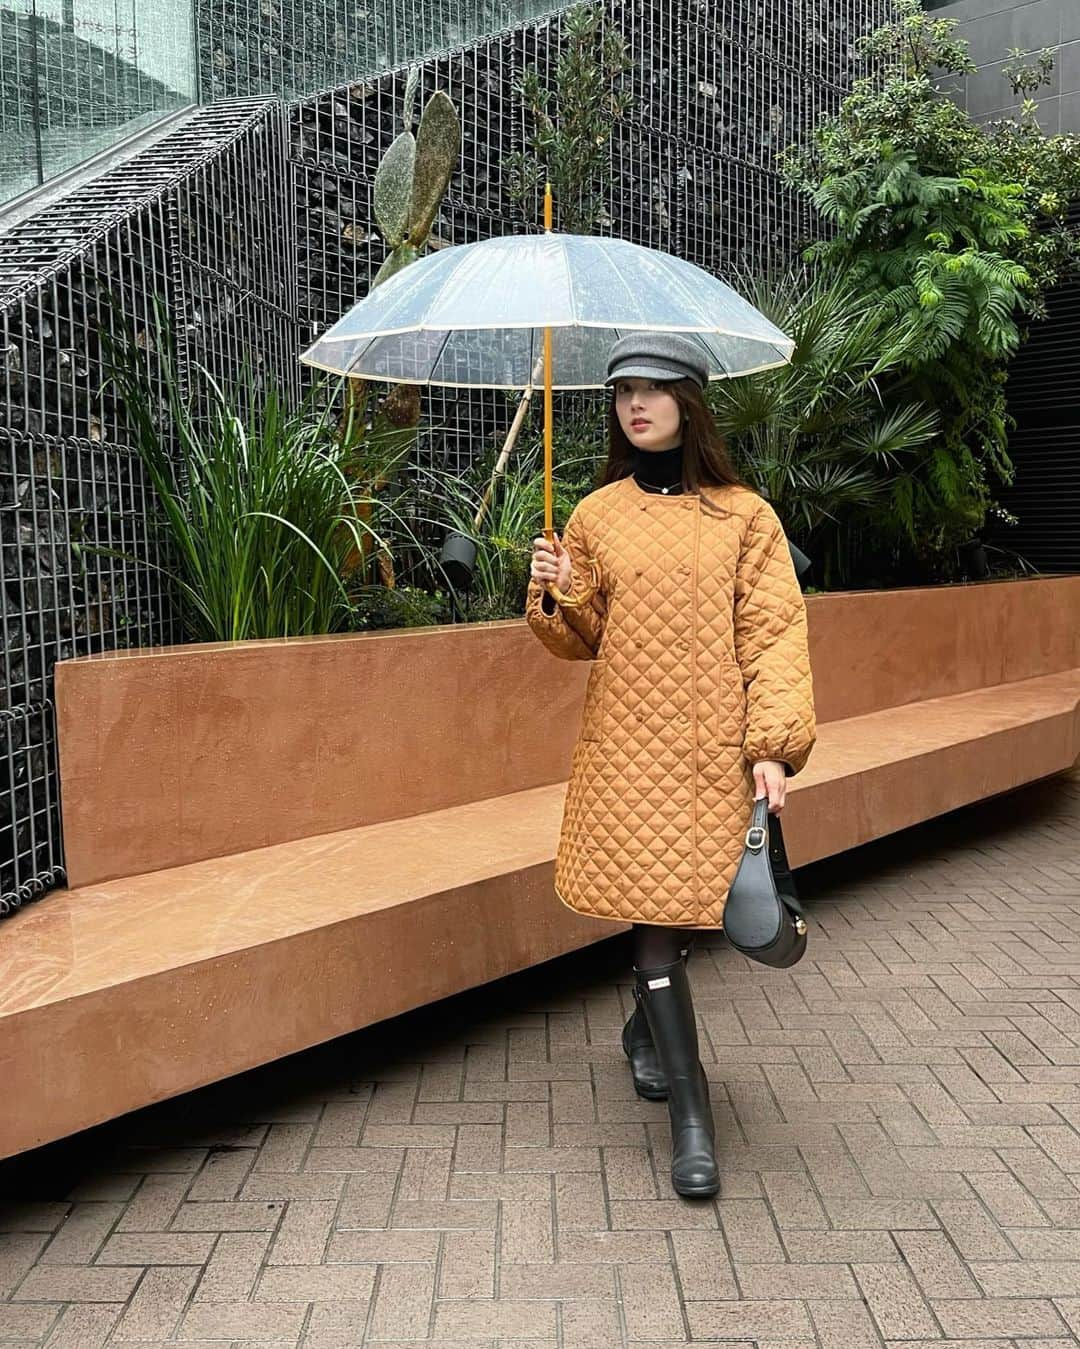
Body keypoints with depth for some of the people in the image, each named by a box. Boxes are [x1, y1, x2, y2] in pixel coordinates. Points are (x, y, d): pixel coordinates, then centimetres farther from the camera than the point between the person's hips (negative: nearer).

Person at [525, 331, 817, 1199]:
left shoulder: (744, 515, 3)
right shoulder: (596, 516, 7)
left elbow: (774, 634, -3)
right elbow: (582, 639, 13)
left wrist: (774, 746, -12)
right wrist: (555, 597, -9)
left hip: (715, 748, 0)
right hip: (628, 744, 1)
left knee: (682, 908, 7)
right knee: (655, 911, -6)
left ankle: (648, 1029, 39)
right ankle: (691, 1113, 4)